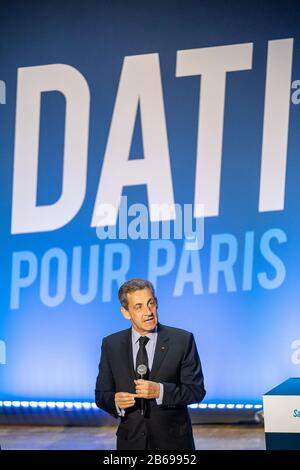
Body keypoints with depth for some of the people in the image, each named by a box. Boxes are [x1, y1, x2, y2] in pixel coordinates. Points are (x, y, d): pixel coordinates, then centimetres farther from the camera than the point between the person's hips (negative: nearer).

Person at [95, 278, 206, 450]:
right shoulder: (111, 345, 0)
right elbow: (101, 395, 3)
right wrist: (116, 401, -19)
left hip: (173, 442, -1)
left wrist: (160, 391, -23)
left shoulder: (183, 340, -7)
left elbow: (196, 390, -8)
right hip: (130, 442, 1)